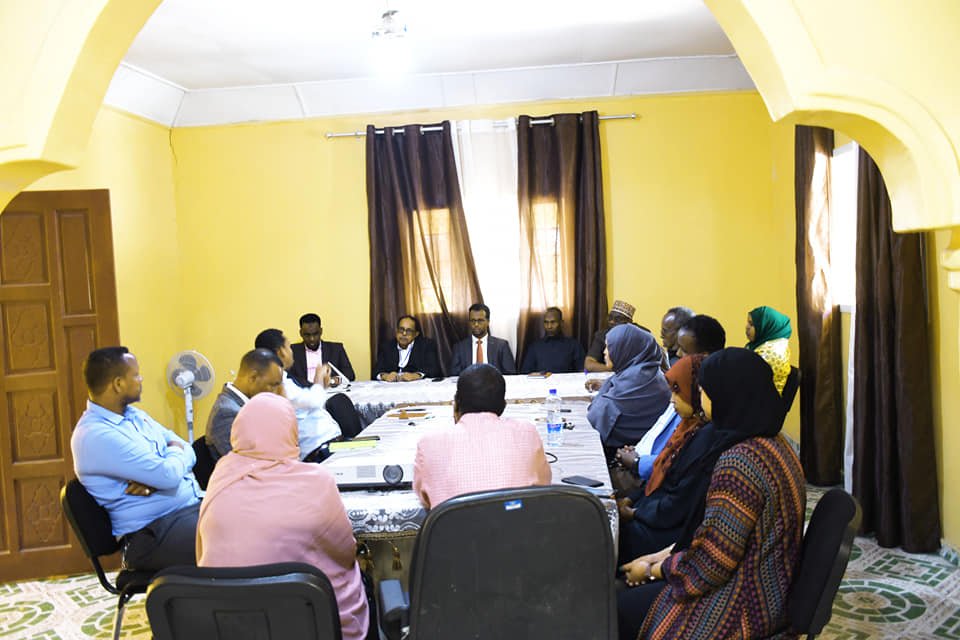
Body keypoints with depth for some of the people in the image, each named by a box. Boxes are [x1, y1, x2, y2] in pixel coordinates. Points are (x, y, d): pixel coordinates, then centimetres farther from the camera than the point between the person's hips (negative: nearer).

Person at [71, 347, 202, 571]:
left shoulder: (135, 415, 13)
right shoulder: (95, 435, -16)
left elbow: (188, 452, 11)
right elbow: (169, 476, -21)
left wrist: (155, 478, -9)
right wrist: (175, 451, 1)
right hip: (153, 535, -9)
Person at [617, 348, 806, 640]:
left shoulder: (738, 463, -30)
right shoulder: (772, 443, 3)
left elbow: (711, 564, -24)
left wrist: (653, 569, -7)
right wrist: (664, 555, 6)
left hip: (742, 605, -9)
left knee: (618, 608, 4)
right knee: (628, 592, 17)